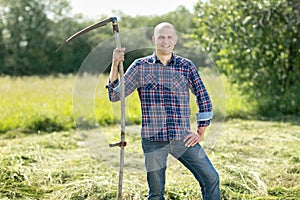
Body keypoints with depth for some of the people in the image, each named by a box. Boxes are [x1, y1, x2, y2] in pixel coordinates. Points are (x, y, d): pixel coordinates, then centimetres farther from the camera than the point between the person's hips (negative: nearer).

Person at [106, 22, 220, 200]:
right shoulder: (140, 66, 2)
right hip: (153, 140, -1)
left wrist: (201, 133, 4)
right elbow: (115, 95, -2)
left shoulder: (186, 66, 5)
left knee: (211, 178, -4)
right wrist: (115, 65, -14)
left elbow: (204, 98, 9)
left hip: (183, 138, 1)